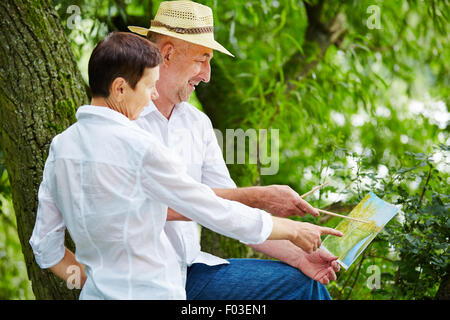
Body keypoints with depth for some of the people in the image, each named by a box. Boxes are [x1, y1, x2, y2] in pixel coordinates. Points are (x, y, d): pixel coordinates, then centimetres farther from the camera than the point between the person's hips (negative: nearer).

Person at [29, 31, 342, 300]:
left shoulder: (61, 145, 4)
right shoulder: (138, 147, -19)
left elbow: (45, 248, 8)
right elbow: (218, 213, -14)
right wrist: (293, 229, -2)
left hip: (96, 293, 8)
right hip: (150, 292, -8)